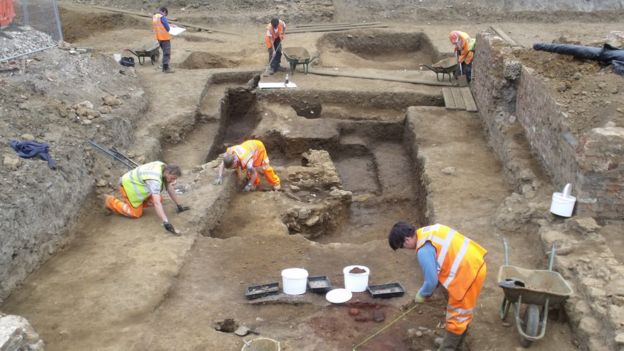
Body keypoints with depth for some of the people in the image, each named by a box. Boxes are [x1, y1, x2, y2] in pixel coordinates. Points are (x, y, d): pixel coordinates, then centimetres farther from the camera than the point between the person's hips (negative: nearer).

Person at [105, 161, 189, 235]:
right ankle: (111, 201, 8)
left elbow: (169, 188, 2)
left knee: (159, 200, 6)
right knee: (136, 213, -8)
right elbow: (156, 203, -45)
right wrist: (166, 223, -51)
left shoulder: (164, 167, -11)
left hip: (136, 182, 9)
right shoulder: (155, 180, -38)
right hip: (128, 185, -9)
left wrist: (179, 206, 4)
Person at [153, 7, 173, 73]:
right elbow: (167, 28, -14)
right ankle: (166, 68, -4)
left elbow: (154, 28, 15)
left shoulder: (154, 17, 11)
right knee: (167, 53, -3)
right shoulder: (162, 17, -13)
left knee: (165, 52, 18)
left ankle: (164, 67, 20)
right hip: (165, 37, -8)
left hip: (158, 37, 8)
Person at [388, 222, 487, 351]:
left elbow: (431, 280, -16)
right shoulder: (428, 231, 8)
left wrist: (421, 295, 5)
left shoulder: (423, 250, -21)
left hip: (467, 274, -10)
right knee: (462, 312, 25)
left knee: (456, 316, 6)